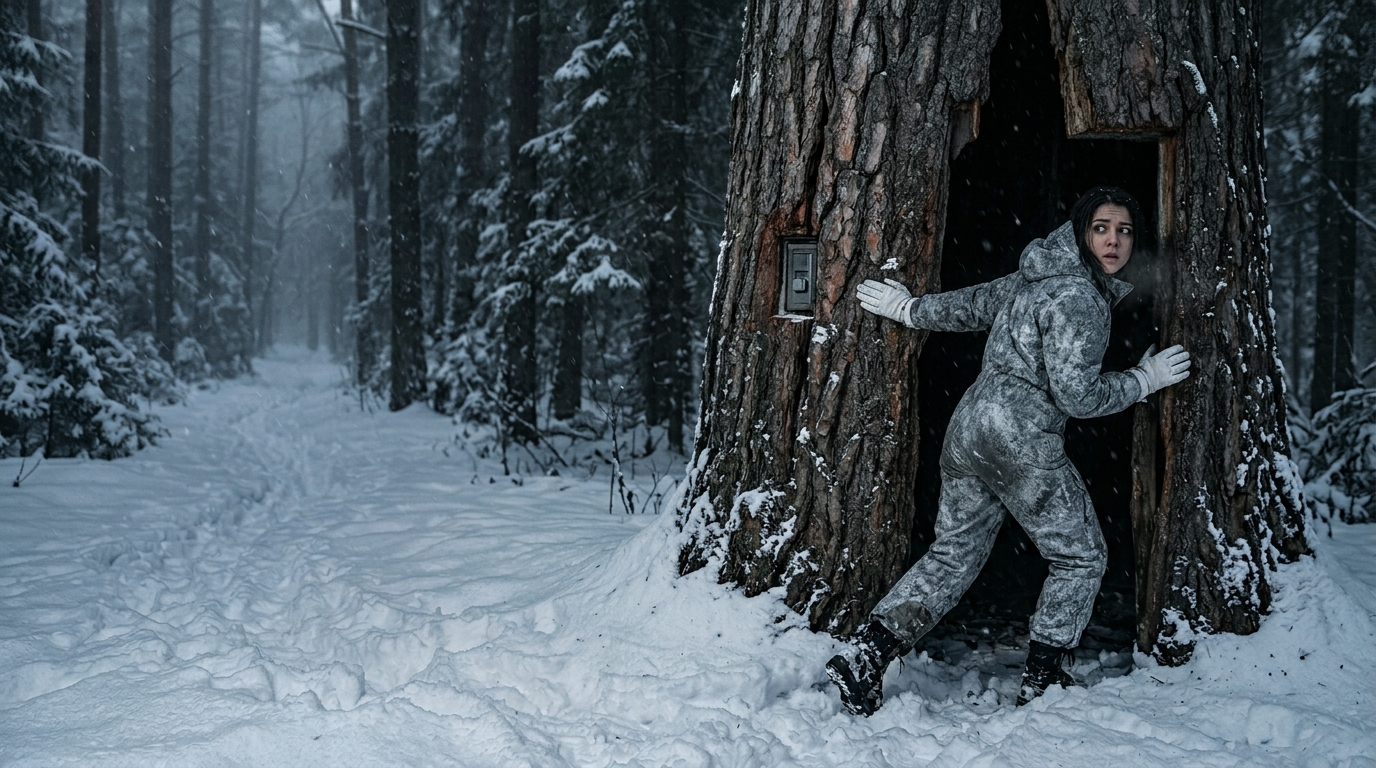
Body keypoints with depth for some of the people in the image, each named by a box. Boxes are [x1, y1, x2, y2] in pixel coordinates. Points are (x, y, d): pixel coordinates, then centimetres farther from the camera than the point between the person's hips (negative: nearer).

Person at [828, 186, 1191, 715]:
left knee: (954, 554, 13)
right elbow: (1077, 395, -17)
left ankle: (865, 655, 0)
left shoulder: (1034, 279, 14)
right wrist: (1144, 380, -4)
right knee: (1080, 558, 10)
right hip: (1023, 439, -9)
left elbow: (972, 304, 28)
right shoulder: (1079, 298, -13)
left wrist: (910, 309, 43)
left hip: (969, 428, 9)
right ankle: (1042, 681, 14)